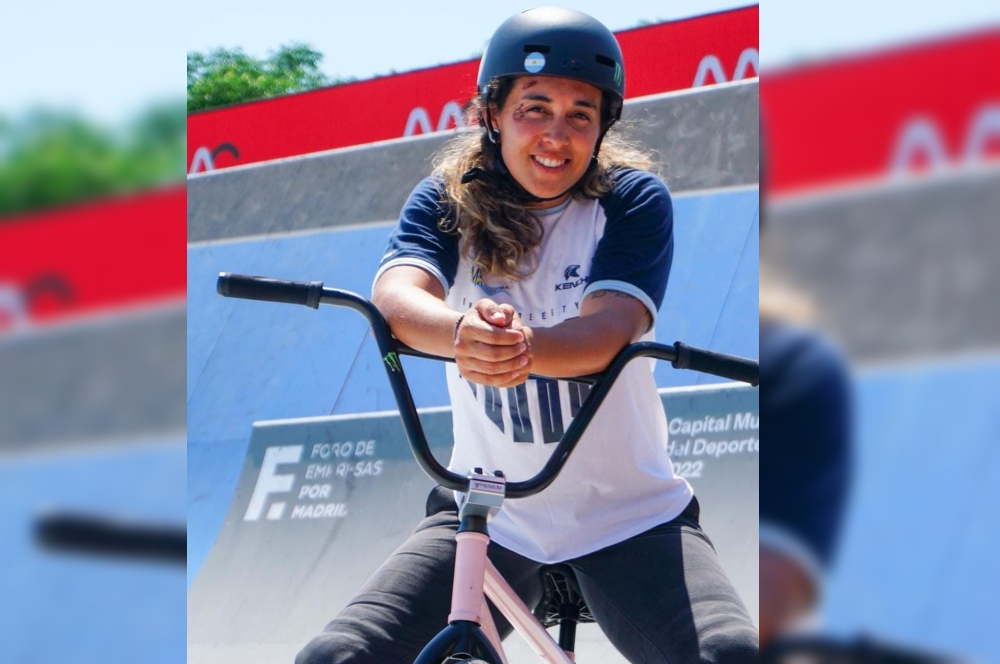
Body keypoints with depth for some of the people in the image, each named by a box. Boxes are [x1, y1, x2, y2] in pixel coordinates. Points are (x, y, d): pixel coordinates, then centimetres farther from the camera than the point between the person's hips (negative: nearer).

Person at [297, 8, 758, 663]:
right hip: (486, 514, 2)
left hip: (631, 514, -2)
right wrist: (462, 333, -45)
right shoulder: (446, 202, 0)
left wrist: (525, 347, -45)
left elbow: (611, 325, -22)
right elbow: (396, 293, -21)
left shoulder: (634, 202, -5)